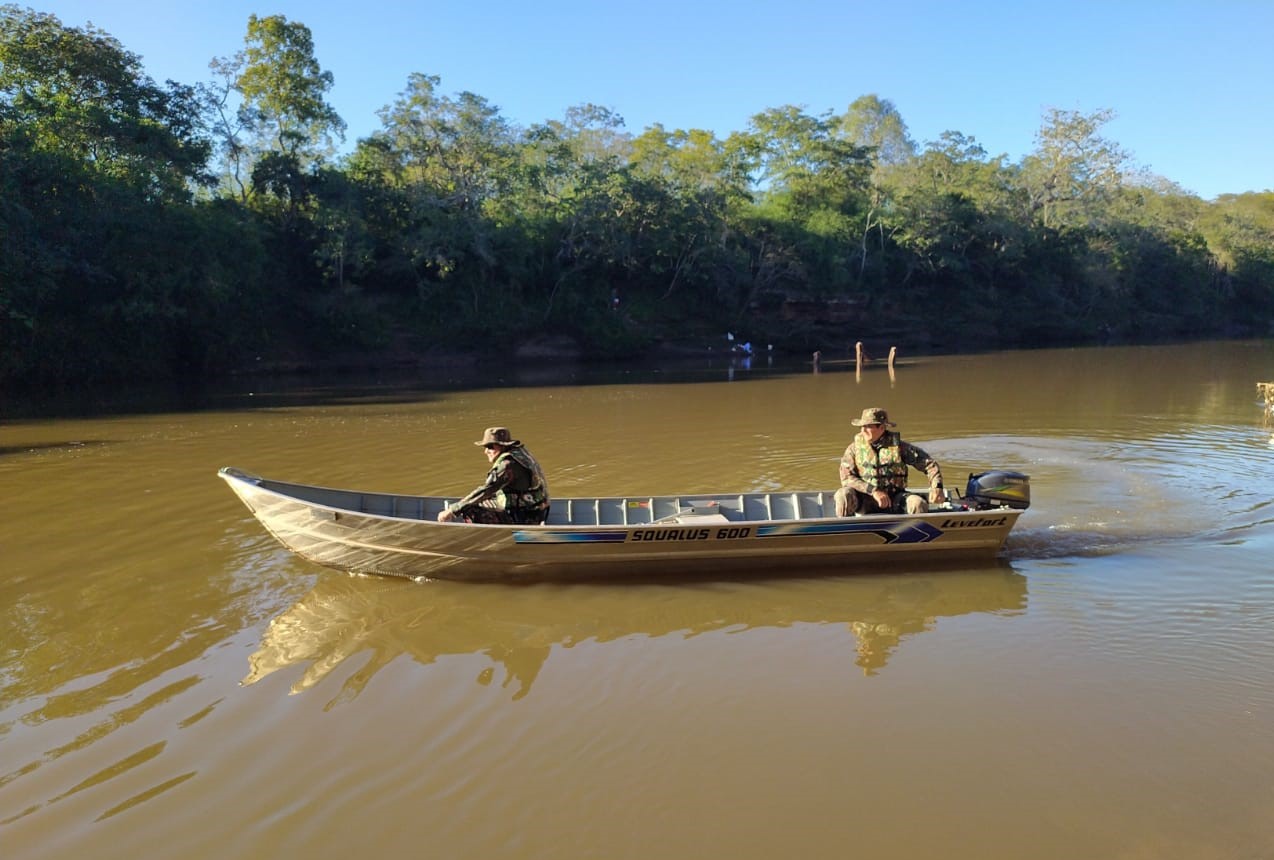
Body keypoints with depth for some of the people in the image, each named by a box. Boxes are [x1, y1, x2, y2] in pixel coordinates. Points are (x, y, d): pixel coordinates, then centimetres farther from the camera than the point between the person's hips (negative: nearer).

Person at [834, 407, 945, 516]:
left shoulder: (898, 446, -4)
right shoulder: (855, 447, -3)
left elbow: (929, 463, -1)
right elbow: (846, 478, -10)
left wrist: (937, 487, -17)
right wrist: (873, 491, -22)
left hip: (894, 500, 0)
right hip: (865, 499, 0)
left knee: (919, 504, -27)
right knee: (844, 495, -30)